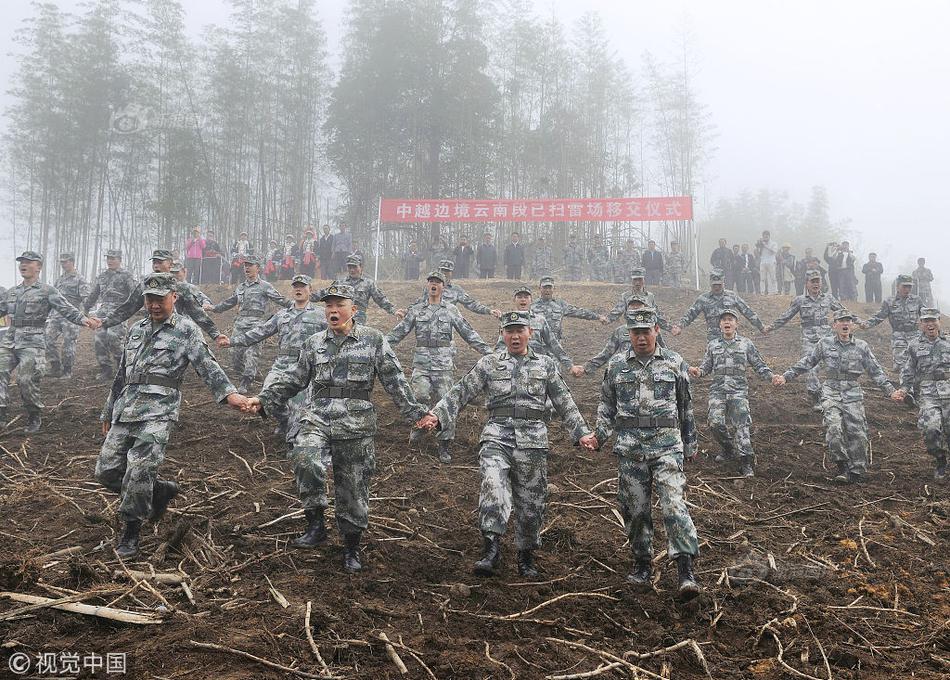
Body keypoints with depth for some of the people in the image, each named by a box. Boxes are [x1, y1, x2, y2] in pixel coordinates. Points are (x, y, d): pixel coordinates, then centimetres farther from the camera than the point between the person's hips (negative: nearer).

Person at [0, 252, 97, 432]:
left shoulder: (47, 291, 0)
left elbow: (67, 309, -10)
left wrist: (84, 319, -28)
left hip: (32, 343, -6)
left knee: (26, 379, -11)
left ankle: (35, 417, 7)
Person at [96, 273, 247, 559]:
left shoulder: (186, 330, 2)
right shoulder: (136, 331, 21)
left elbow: (207, 365, -12)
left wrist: (228, 393, -29)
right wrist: (109, 412, 29)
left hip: (158, 412, -7)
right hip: (125, 411, 7)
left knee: (139, 471, -15)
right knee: (106, 470, 5)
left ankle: (131, 531, 4)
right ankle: (161, 491, 25)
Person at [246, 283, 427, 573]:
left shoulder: (373, 340, 3)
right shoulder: (314, 343, 11)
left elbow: (394, 380, 2)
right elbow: (294, 379, 17)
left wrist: (416, 413, -3)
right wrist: (264, 399, 8)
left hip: (356, 425, -2)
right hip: (317, 418, 2)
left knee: (353, 487, 5)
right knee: (305, 460, -28)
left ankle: (352, 547, 25)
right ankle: (316, 523, -11)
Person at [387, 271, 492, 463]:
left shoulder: (451, 310, 8)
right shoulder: (416, 310, 10)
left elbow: (469, 333, 7)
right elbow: (399, 332, 8)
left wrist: (487, 351, 0)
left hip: (444, 363, 0)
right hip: (421, 363, 0)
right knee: (420, 395, -21)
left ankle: (445, 446, 8)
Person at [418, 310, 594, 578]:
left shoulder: (546, 365, 13)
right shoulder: (489, 363, 10)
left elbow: (565, 403, 14)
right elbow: (461, 392, 5)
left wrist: (582, 433, 7)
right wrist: (436, 415, -7)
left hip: (533, 440, 1)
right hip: (496, 437, -1)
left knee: (531, 501, 6)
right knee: (493, 487, -24)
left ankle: (526, 556, 24)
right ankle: (491, 551, -24)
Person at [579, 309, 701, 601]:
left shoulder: (674, 362, 6)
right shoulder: (616, 365, 7)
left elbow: (685, 407, 13)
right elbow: (607, 405, 12)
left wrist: (690, 444, 15)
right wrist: (598, 436, -3)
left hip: (667, 444, -2)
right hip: (630, 447, 2)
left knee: (673, 504, -13)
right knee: (635, 508, 7)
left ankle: (686, 571, -13)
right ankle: (643, 564, 24)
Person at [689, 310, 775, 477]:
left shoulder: (746, 344, 10)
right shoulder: (713, 345, 16)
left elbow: (759, 366, 9)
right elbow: (706, 366, 17)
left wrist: (771, 376, -8)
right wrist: (698, 372, -6)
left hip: (738, 389, -2)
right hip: (717, 389, 2)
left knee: (742, 424, -15)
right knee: (715, 423, -14)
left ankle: (746, 462, -14)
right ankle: (729, 449, 13)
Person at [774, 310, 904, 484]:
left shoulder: (861, 347, 7)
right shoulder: (825, 344, 5)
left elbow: (876, 371, 11)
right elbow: (806, 363, 10)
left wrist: (891, 391, 5)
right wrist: (786, 376, 4)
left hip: (853, 394, 1)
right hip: (831, 393, -1)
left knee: (856, 433, -2)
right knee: (834, 429, -18)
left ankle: (857, 473, 11)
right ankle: (842, 466, -3)